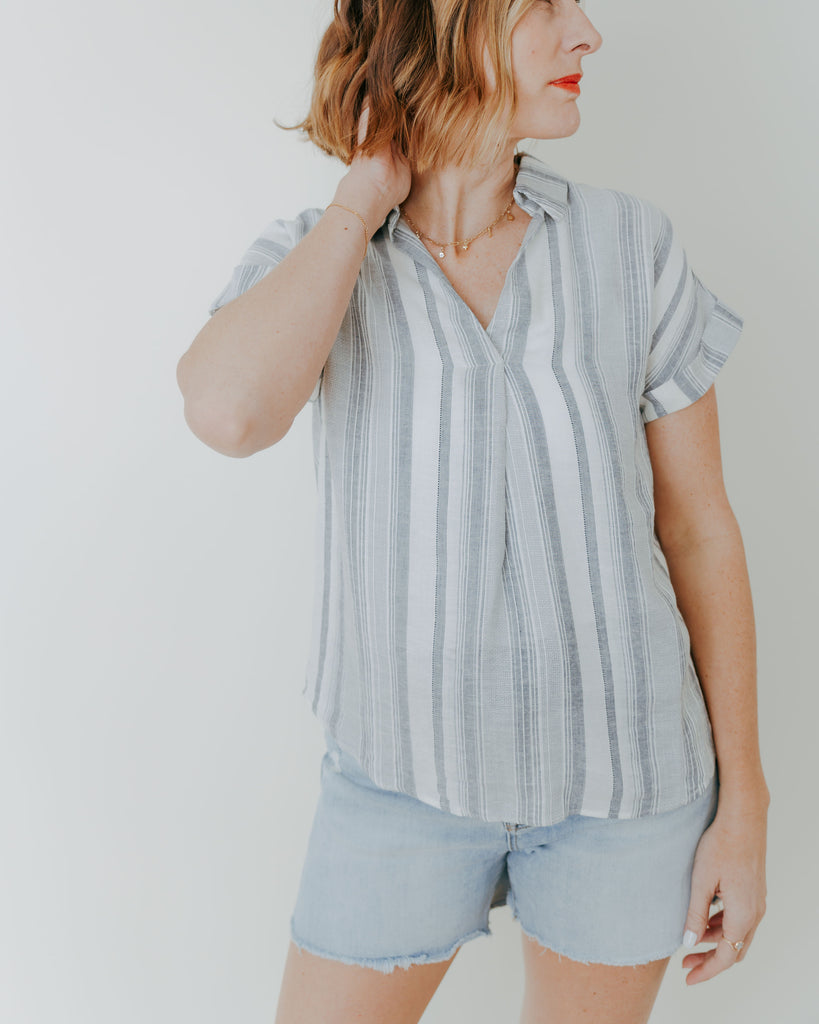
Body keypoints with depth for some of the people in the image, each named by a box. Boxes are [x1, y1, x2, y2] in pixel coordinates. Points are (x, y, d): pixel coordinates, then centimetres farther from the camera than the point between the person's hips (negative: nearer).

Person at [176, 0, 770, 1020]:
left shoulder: (630, 244, -6)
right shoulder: (306, 261, -7)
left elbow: (700, 528, -3)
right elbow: (228, 411, -31)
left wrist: (743, 803, -1)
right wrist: (366, 198, -17)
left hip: (622, 769, 1)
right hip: (408, 767, 0)